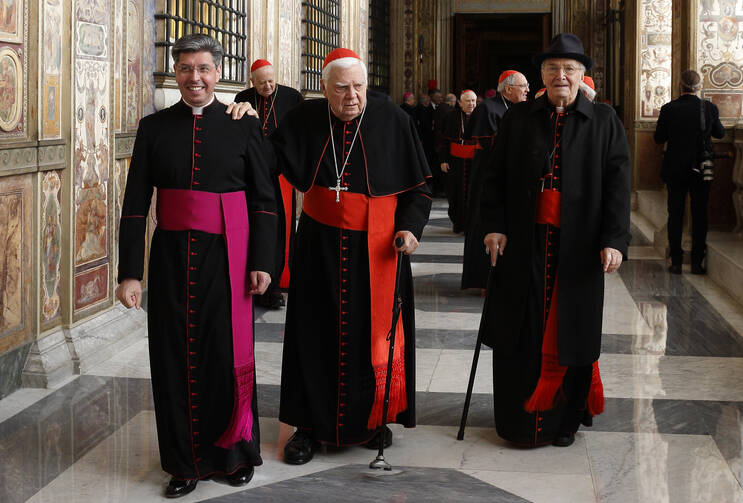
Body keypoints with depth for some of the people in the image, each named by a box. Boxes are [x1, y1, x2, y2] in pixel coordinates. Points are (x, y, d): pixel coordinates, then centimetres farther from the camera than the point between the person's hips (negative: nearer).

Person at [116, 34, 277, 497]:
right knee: (176, 357, 6)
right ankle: (186, 461, 20)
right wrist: (131, 272, -4)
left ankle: (235, 451, 23)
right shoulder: (154, 128, 4)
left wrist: (261, 262, -5)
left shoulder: (243, 125, 1)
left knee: (229, 355, 3)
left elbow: (264, 200, 2)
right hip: (172, 256, 2)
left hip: (226, 256, -1)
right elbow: (135, 204, 2)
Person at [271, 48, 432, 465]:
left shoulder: (393, 121, -6)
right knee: (318, 333, 6)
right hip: (321, 247, 1)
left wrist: (410, 227, -13)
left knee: (374, 332, 5)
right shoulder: (304, 121, -2)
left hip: (376, 248, -1)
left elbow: (419, 184, 0)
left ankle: (373, 419, 24)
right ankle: (310, 425, 18)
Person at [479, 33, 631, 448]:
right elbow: (496, 177, 7)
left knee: (570, 331, 5)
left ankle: (563, 419, 18)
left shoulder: (604, 122, 4)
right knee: (523, 331, 3)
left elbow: (618, 184, -1)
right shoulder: (518, 119, 7)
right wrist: (493, 225, -5)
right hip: (524, 243, 1)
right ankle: (522, 419, 14)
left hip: (578, 246, -1)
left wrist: (614, 240, -9)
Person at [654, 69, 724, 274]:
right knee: (699, 215, 9)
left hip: (675, 169, 0)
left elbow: (659, 138, -2)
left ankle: (676, 261, 8)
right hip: (701, 169, 0)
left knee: (675, 214, 8)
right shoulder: (709, 108, -8)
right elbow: (720, 133, 7)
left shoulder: (668, 109, -10)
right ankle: (697, 262, 9)